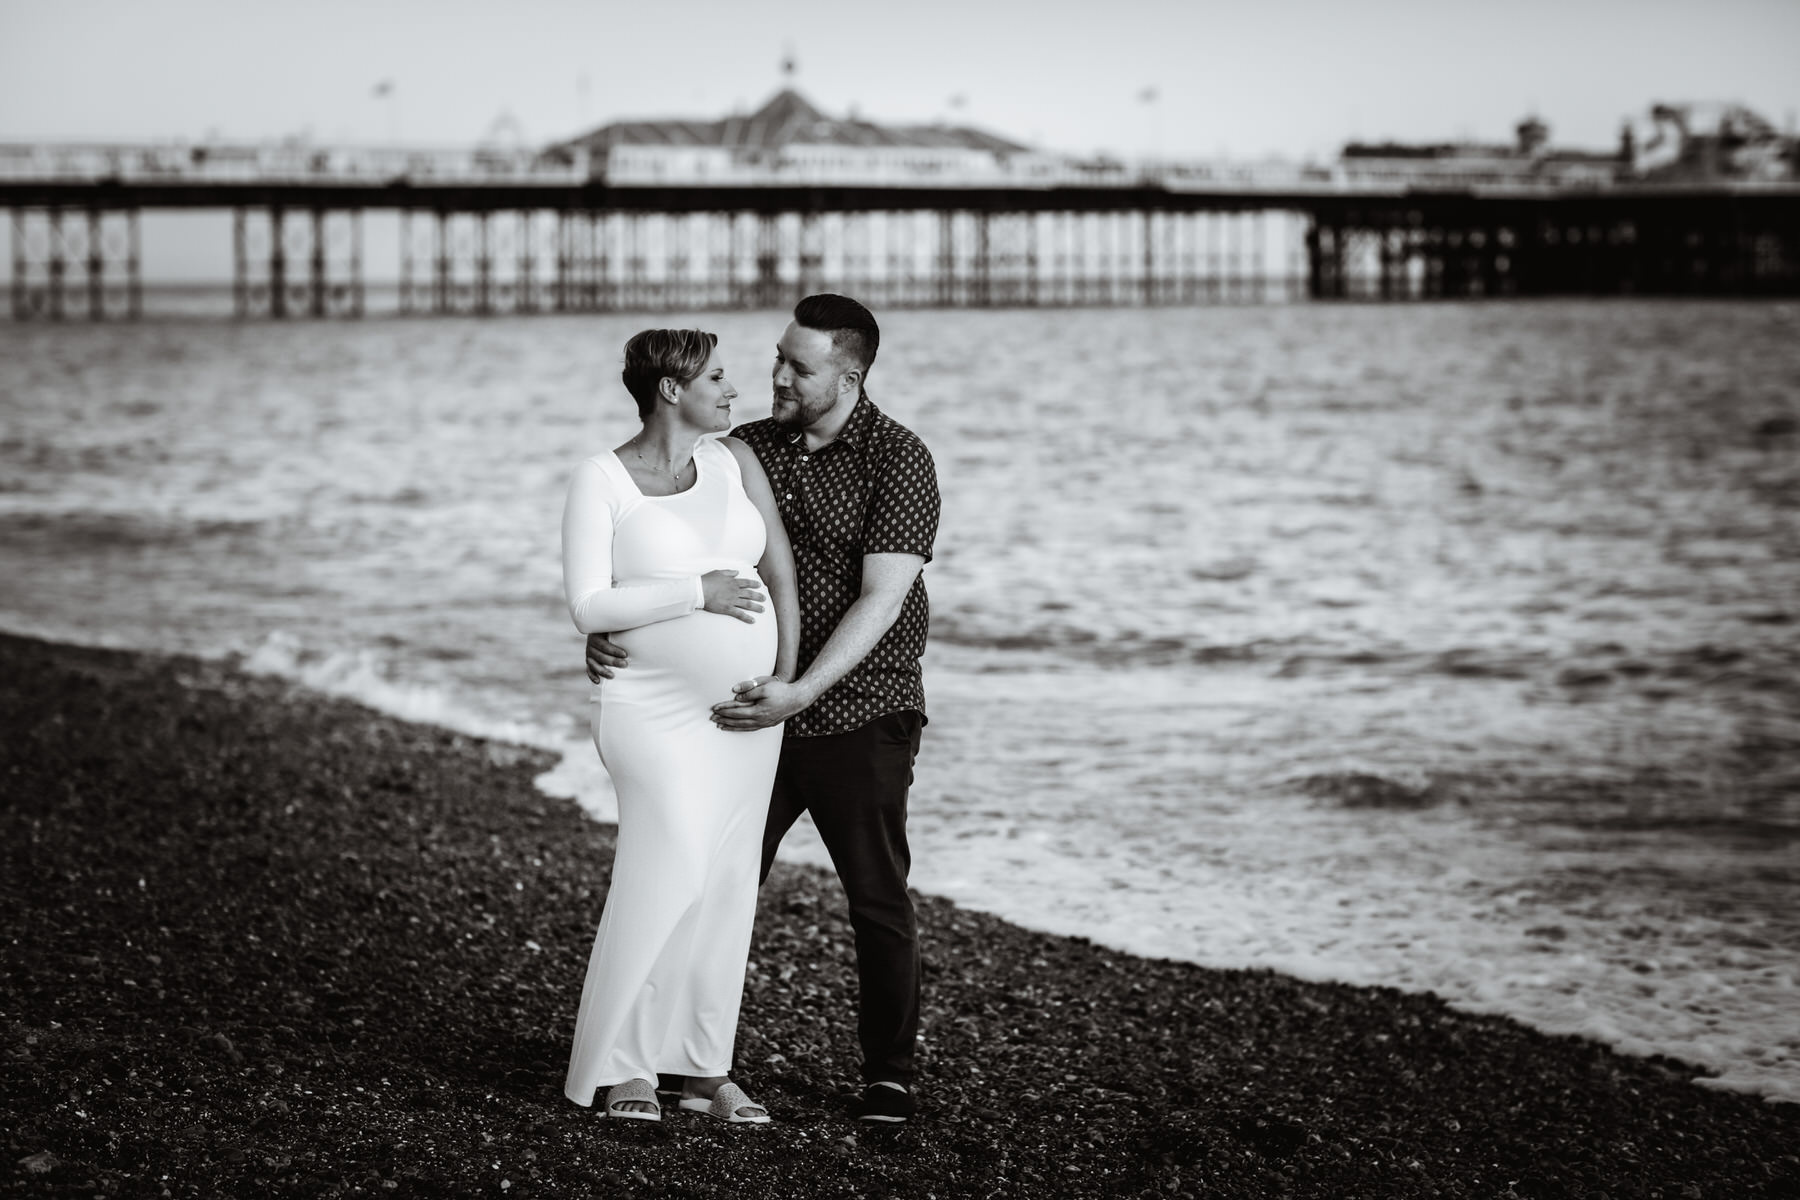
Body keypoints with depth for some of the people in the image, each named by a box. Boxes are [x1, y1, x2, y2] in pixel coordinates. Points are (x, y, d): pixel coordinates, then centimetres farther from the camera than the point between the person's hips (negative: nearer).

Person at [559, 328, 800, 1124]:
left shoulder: (734, 458, 3)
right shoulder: (600, 483, -11)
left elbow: (779, 570, 3)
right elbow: (587, 609, -17)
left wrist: (785, 675, -7)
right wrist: (698, 593, -19)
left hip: (742, 707, 6)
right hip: (657, 712, -6)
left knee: (726, 882, 5)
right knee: (671, 870, -19)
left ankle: (702, 1066, 12)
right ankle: (620, 1066, -7)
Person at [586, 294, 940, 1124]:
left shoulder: (898, 459, -10)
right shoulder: (746, 451, 5)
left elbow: (881, 600, -18)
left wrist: (801, 693, -28)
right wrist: (608, 633, -14)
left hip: (858, 714, -4)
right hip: (755, 711, 4)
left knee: (877, 897, 4)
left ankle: (890, 1071, 16)